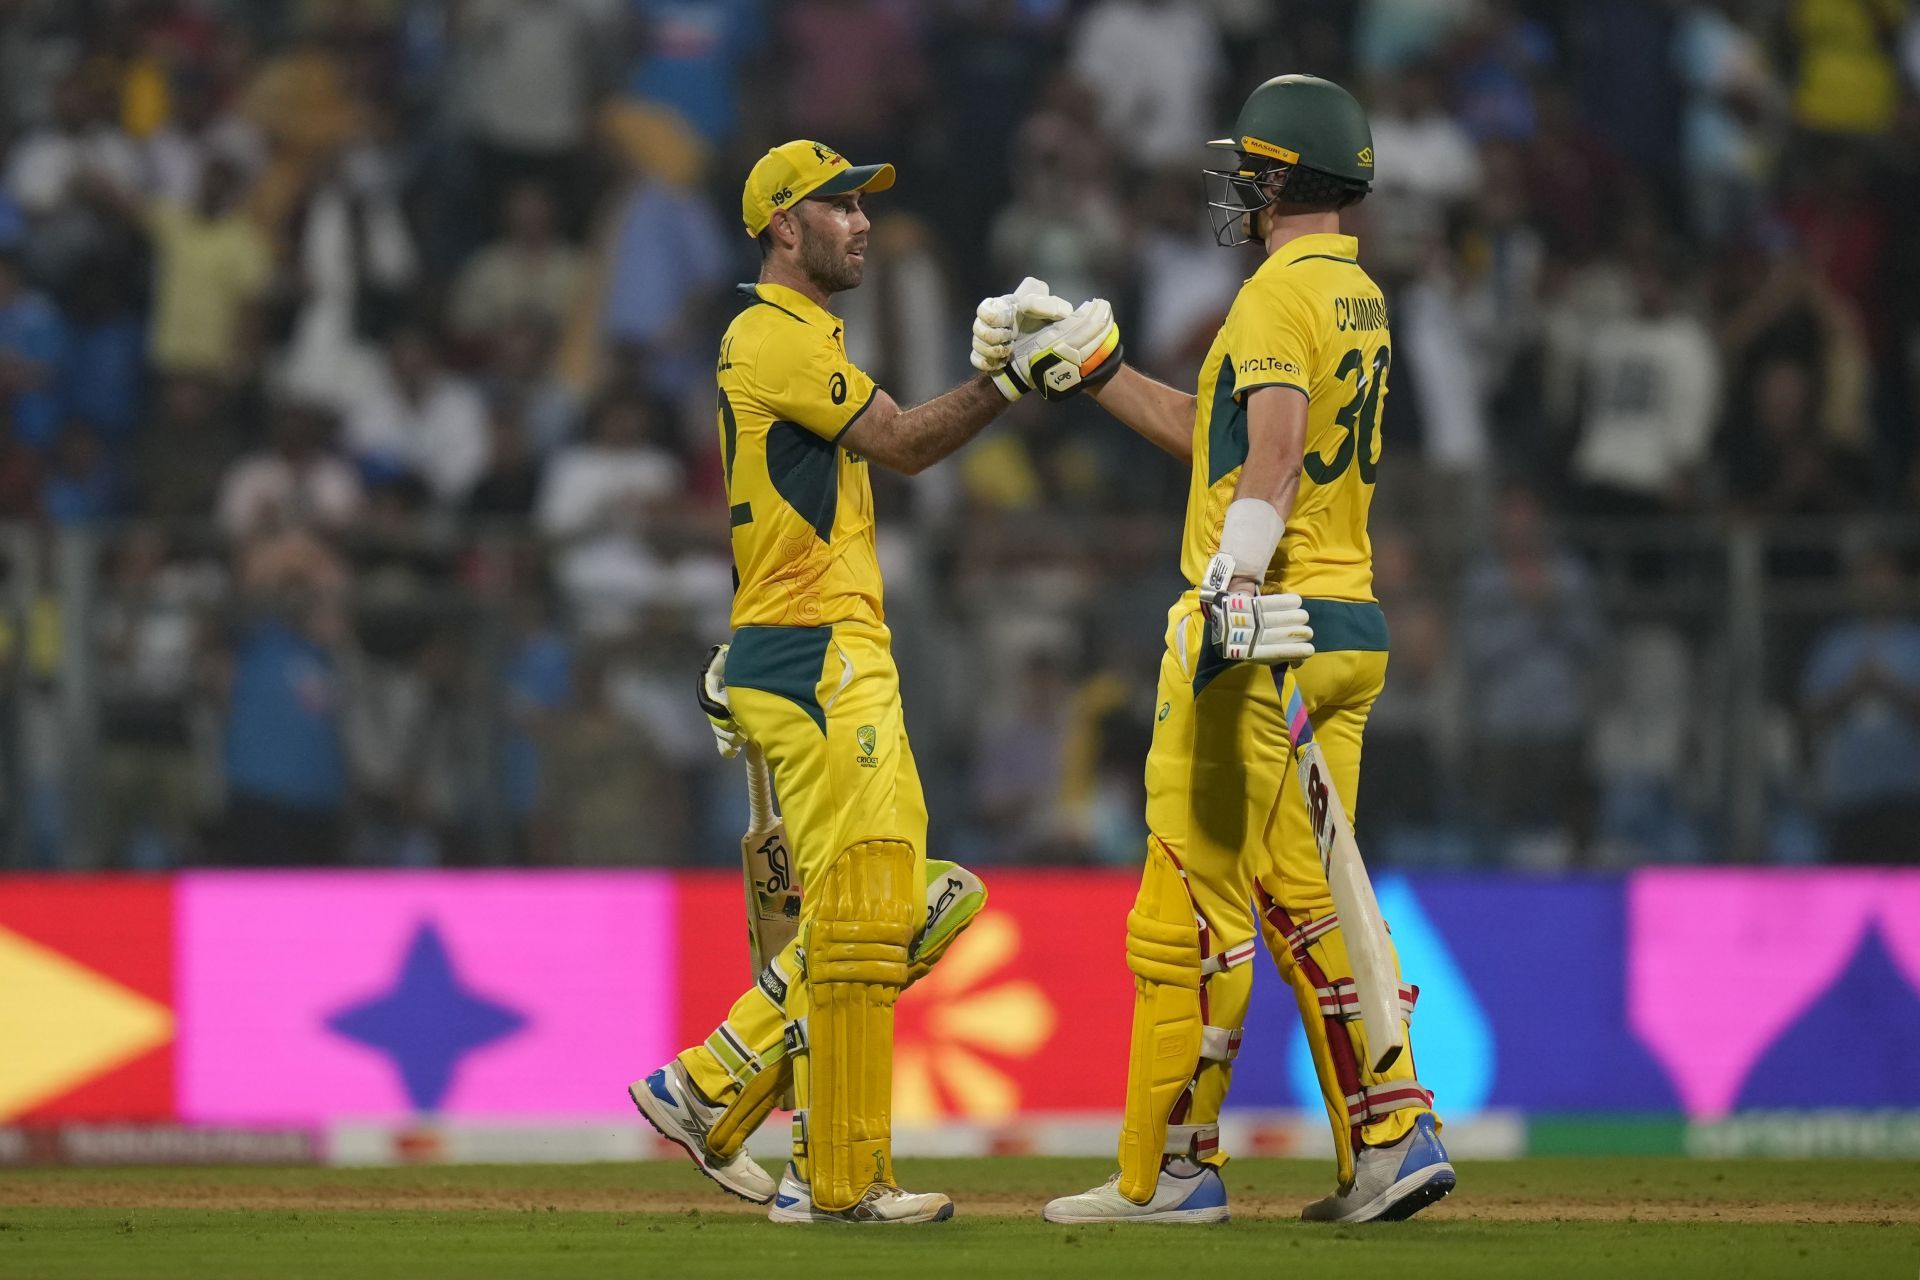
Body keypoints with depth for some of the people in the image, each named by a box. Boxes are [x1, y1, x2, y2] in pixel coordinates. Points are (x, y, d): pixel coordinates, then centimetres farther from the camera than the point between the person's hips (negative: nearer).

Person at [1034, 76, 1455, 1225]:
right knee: (1310, 899, 12)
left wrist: (1232, 587, -34)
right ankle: (1394, 1139, 2)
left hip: (1261, 623, -9)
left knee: (1193, 904, -4)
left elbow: (1274, 449, -25)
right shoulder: (1361, 299, 19)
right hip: (1352, 624, 9)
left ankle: (1168, 1171, -2)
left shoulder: (1281, 292, -10)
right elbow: (1204, 429, 28)